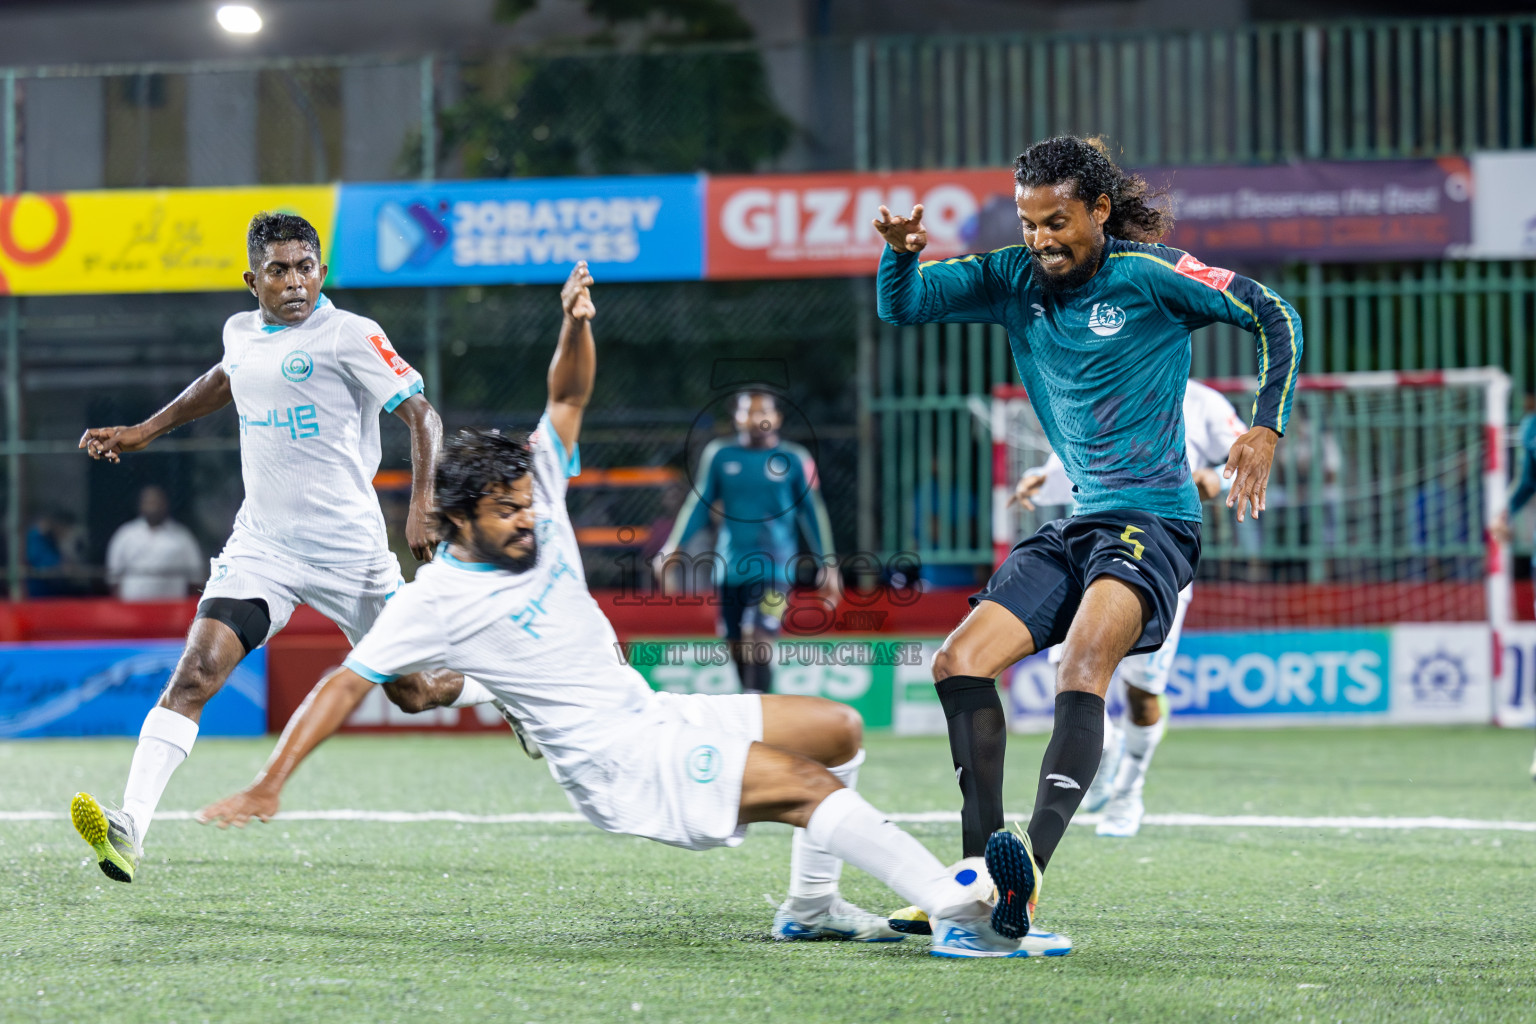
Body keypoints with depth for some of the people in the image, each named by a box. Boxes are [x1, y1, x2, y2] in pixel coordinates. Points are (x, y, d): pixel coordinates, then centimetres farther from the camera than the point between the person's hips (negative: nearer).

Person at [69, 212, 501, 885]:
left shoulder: (349, 336, -10)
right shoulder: (240, 333, 8)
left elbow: (422, 415, -10)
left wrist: (422, 506, -23)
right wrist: (143, 432, 32)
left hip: (349, 548, -4)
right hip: (261, 545, 4)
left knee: (414, 693, 8)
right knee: (194, 674, -16)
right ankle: (129, 832, -25)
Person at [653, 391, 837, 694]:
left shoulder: (795, 459, 1)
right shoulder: (720, 455, 6)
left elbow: (813, 513, 8)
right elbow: (699, 504, 13)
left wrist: (827, 566, 8)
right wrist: (674, 545, 2)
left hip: (773, 568, -3)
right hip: (729, 568, 3)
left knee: (760, 646, -19)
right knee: (738, 650, 7)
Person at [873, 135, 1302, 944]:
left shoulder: (1149, 276, -8)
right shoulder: (1013, 280, 8)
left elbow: (1273, 316, -4)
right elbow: (902, 307, 6)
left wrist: (1266, 429, -14)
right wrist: (900, 252, -16)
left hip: (1155, 521, -8)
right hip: (1076, 526, 8)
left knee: (1082, 666, -31)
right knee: (959, 664, -4)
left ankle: (1032, 867, -43)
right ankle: (985, 871, -5)